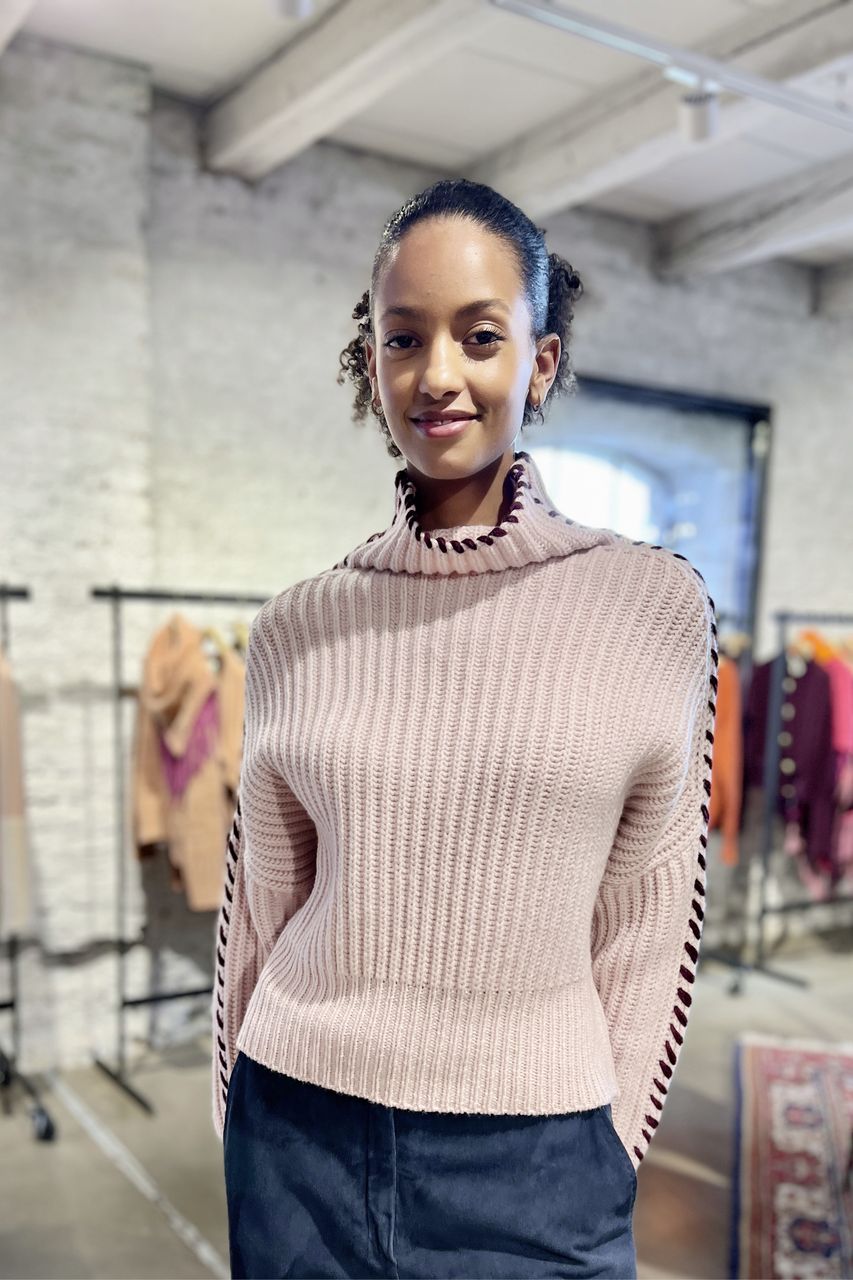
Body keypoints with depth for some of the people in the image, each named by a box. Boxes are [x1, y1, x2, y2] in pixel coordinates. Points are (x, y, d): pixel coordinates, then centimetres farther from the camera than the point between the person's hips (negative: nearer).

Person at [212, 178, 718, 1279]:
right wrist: (239, 1135, 9)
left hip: (534, 1161, -1)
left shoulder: (656, 607, -10)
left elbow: (645, 930, -3)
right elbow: (261, 905, 4)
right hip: (299, 1141, 2)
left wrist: (607, 1159, 1)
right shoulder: (296, 629, -4)